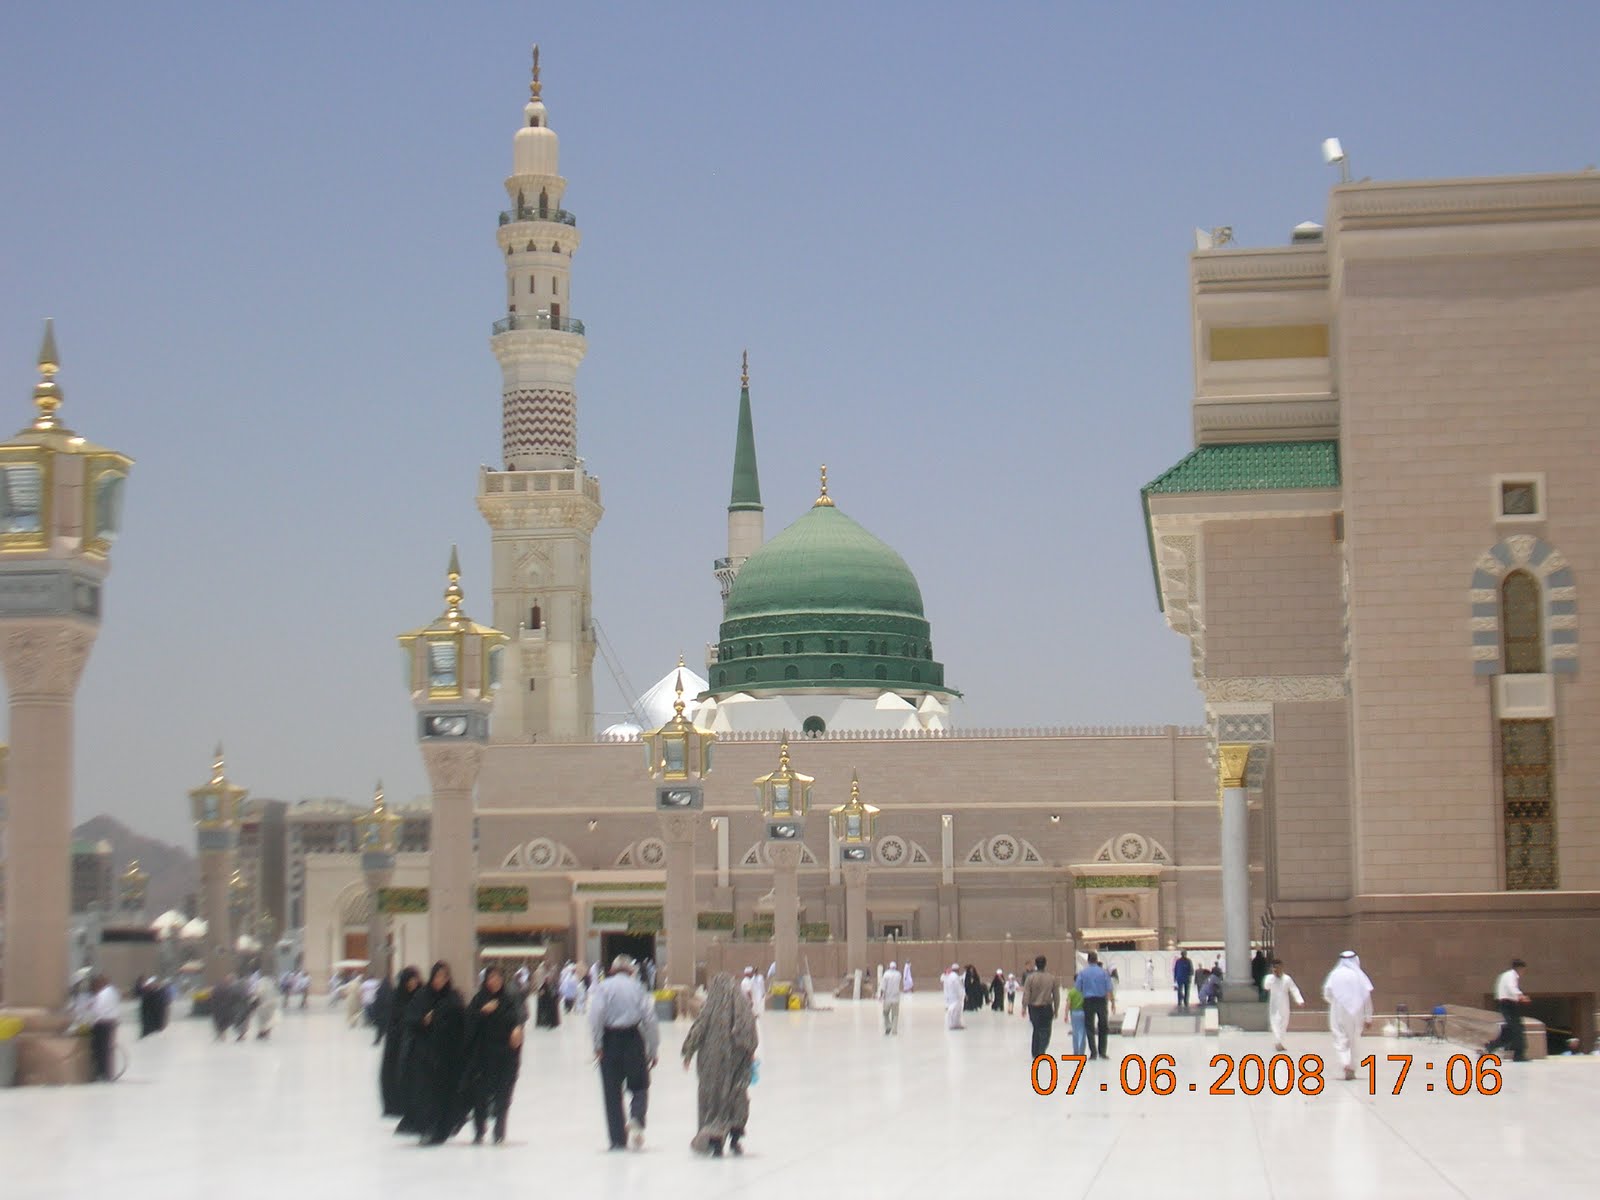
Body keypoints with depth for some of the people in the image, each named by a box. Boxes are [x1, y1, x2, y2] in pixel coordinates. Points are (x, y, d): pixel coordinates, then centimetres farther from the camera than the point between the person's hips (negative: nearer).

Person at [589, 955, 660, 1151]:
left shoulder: (603, 987, 2)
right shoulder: (638, 988, 5)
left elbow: (596, 1014, -12)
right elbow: (649, 1019, 1)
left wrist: (597, 1044, -7)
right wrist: (653, 1051, 7)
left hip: (610, 1040, 0)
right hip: (633, 1039, 0)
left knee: (612, 1091, 7)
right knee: (639, 1086, 12)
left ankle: (618, 1139, 6)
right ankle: (636, 1119, -17)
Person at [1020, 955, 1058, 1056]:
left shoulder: (1031, 977, -7)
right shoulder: (1051, 978, -2)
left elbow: (1026, 994, -11)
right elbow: (1056, 995, 3)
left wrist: (1024, 1007, -4)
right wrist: (1056, 1009, 12)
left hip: (1034, 1007, 1)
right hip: (1047, 1008, -1)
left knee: (1036, 1030, 18)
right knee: (1045, 1031, 3)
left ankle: (1035, 1053, 24)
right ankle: (1041, 1052, -14)